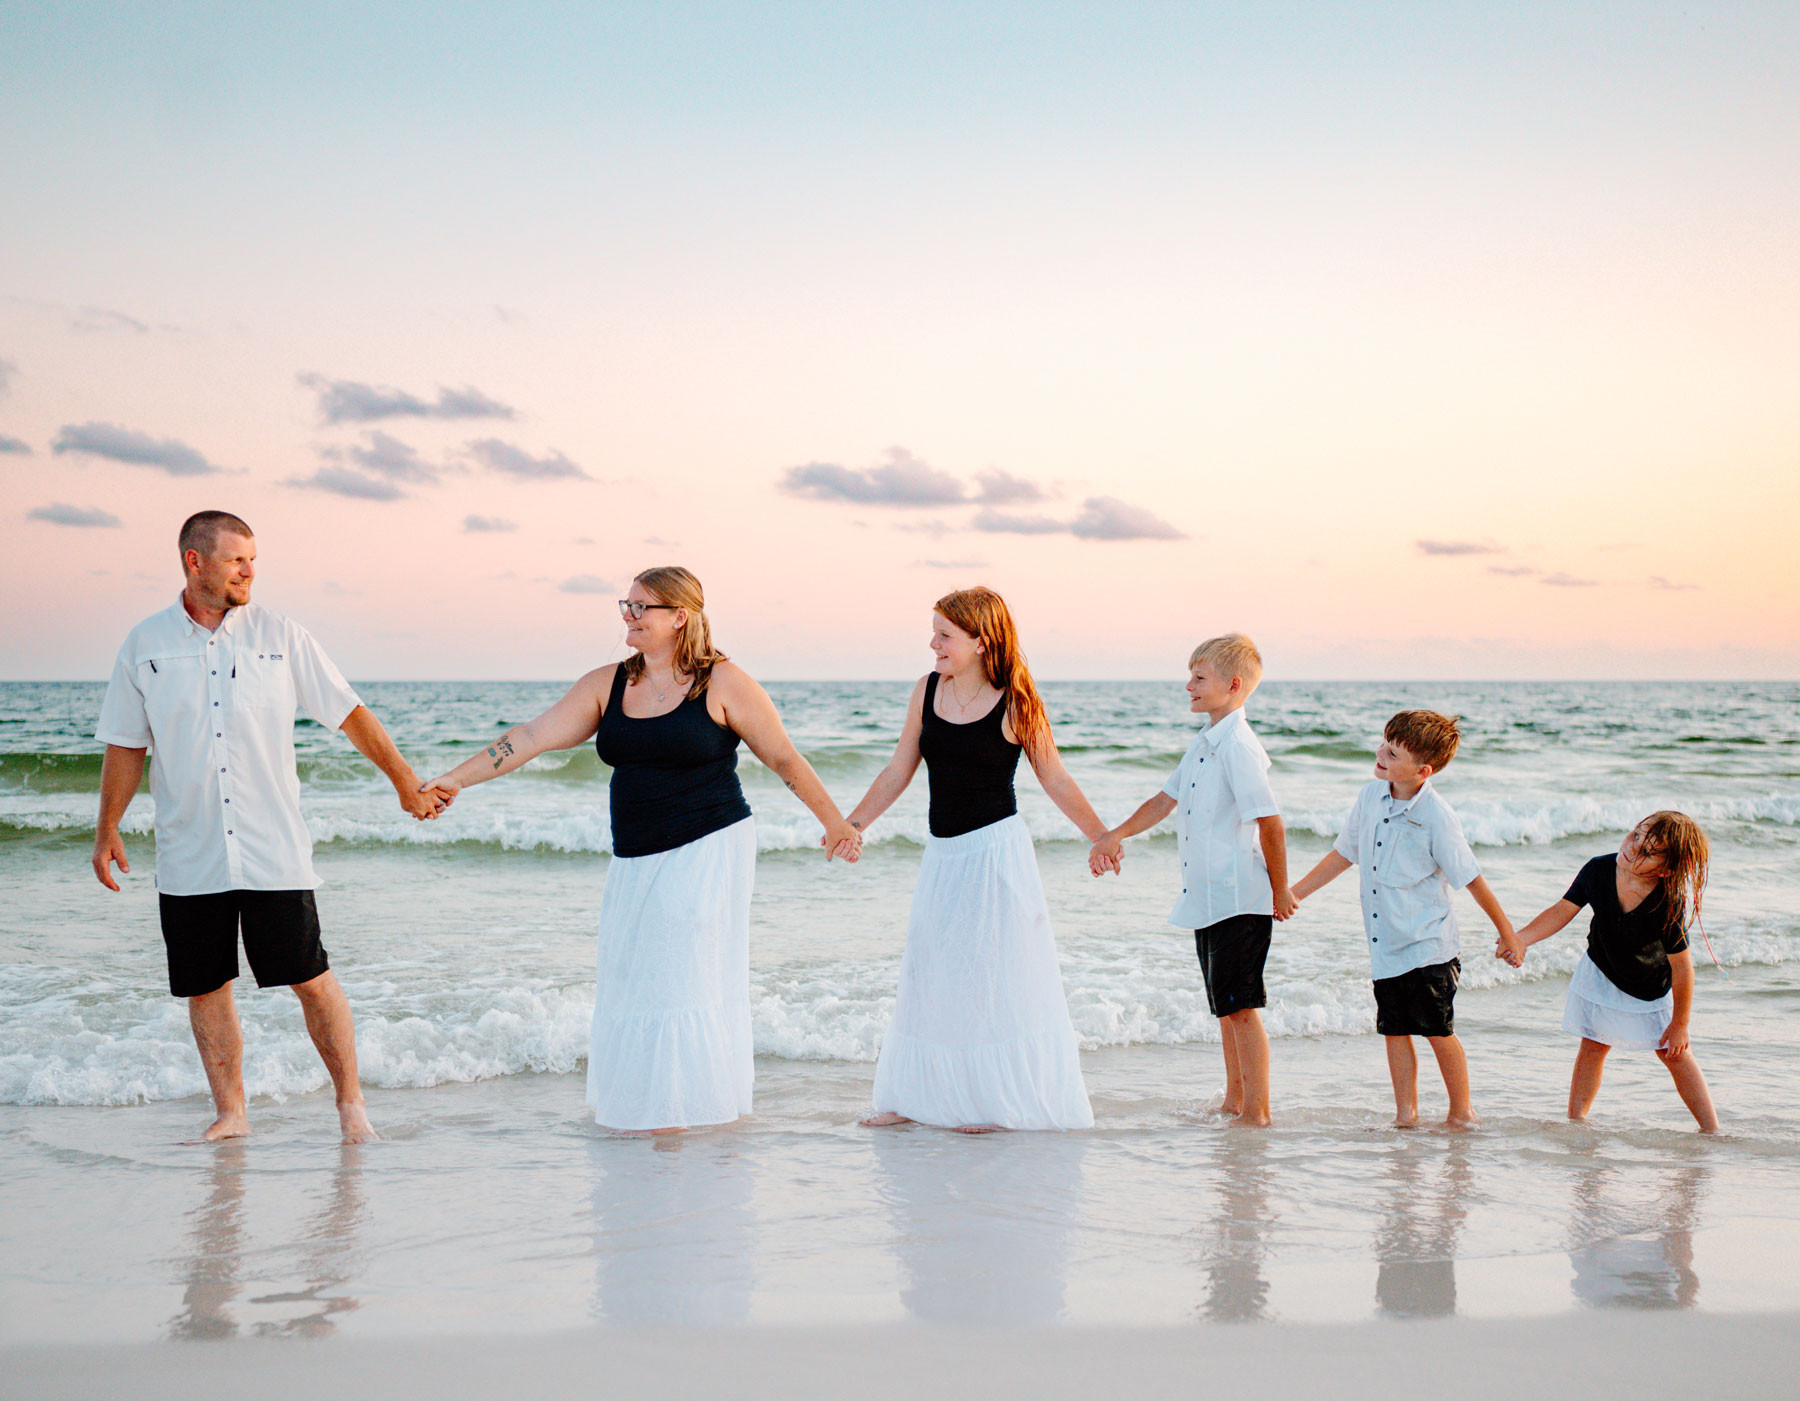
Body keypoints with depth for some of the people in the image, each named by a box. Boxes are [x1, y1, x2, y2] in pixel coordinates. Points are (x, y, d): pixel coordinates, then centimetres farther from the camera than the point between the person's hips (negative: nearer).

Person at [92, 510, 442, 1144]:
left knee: (311, 980, -3)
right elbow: (125, 746, 11)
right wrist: (107, 830, 7)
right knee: (205, 988, 7)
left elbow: (350, 714, 5)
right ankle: (230, 1113, 19)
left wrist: (406, 783, 5)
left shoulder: (280, 635, 1)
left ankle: (350, 1103, 10)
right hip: (188, 855, 2)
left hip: (274, 853, -1)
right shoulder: (145, 644, 4)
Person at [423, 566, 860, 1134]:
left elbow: (783, 757, 0)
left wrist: (835, 823, 6)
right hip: (636, 863, 5)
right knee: (631, 976, 4)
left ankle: (696, 1106, 9)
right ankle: (642, 1103, 18)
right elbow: (534, 735, 3)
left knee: (692, 975, -3)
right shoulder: (606, 684, 7)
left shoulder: (723, 683, -6)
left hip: (707, 852, -5)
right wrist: (454, 778, -4)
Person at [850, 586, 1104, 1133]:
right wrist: (852, 824, 8)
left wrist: (1101, 836, -1)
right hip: (943, 855, 6)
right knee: (928, 974, 10)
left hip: (996, 851, -5)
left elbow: (1055, 780, -2)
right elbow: (898, 771, 10)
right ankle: (913, 1096, 20)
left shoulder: (1014, 703, -11)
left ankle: (999, 1100, 12)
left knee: (994, 977, 1)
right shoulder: (928, 689, 3)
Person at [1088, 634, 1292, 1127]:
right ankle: (1234, 1103, 27)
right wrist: (1116, 836, 12)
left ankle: (1257, 1114, -2)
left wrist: (1280, 890, -13)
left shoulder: (1239, 746, -17)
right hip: (1208, 899, 10)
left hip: (1240, 899, -10)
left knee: (1241, 1007, -7)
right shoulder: (1203, 744, 13)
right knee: (1225, 1006, 17)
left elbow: (1269, 821, -18)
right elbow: (1167, 799, 21)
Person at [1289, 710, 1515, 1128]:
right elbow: (1343, 853, 14)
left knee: (1438, 1031, 0)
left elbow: (1471, 879, -10)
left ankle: (1461, 1113, 16)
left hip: (1428, 945, -6)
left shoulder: (1436, 817, -17)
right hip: (1385, 946, 6)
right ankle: (1406, 1113, 17)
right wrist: (1293, 893, 14)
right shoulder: (1371, 797, 1)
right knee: (1395, 1030, 8)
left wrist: (1507, 933, -2)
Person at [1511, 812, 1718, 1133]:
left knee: (1675, 1053, 4)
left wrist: (1679, 1025, -18)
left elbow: (1682, 969, -26)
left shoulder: (1668, 906, -37)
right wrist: (1521, 938, -29)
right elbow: (1562, 911, -14)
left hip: (1652, 985, -3)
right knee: (1593, 1045, 6)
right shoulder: (1598, 871, -27)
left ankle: (1712, 1131, 15)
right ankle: (1575, 1121, 16)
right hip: (1601, 973, 3)